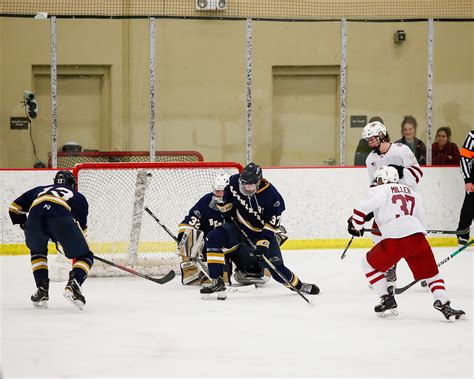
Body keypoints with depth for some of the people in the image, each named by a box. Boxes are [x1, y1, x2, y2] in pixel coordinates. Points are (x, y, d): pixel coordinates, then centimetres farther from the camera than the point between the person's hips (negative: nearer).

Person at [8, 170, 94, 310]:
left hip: (35, 216, 3)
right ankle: (73, 284, -11)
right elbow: (81, 225, 26)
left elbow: (15, 207, 38)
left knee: (37, 251, 34)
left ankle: (42, 289, 22)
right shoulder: (79, 197, 34)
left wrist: (23, 223, 52)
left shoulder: (39, 190, 40)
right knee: (85, 256, 14)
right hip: (61, 218, -3)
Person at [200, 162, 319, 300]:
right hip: (239, 227, 3)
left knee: (276, 267, -7)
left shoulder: (272, 196, -26)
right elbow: (228, 192, 11)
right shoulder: (234, 181, -16)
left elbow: (271, 226, -21)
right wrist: (227, 208, 4)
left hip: (261, 232, -3)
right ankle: (218, 283, -25)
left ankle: (299, 285, 25)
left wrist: (263, 244, -28)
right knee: (215, 238, -25)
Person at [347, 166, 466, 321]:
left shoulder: (380, 191, 12)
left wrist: (355, 226, 19)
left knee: (370, 264, 18)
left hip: (394, 239, -4)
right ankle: (445, 306, -2)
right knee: (431, 272, 16)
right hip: (418, 236, 4)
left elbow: (361, 209, 2)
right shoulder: (413, 193, 29)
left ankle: (388, 301, 15)